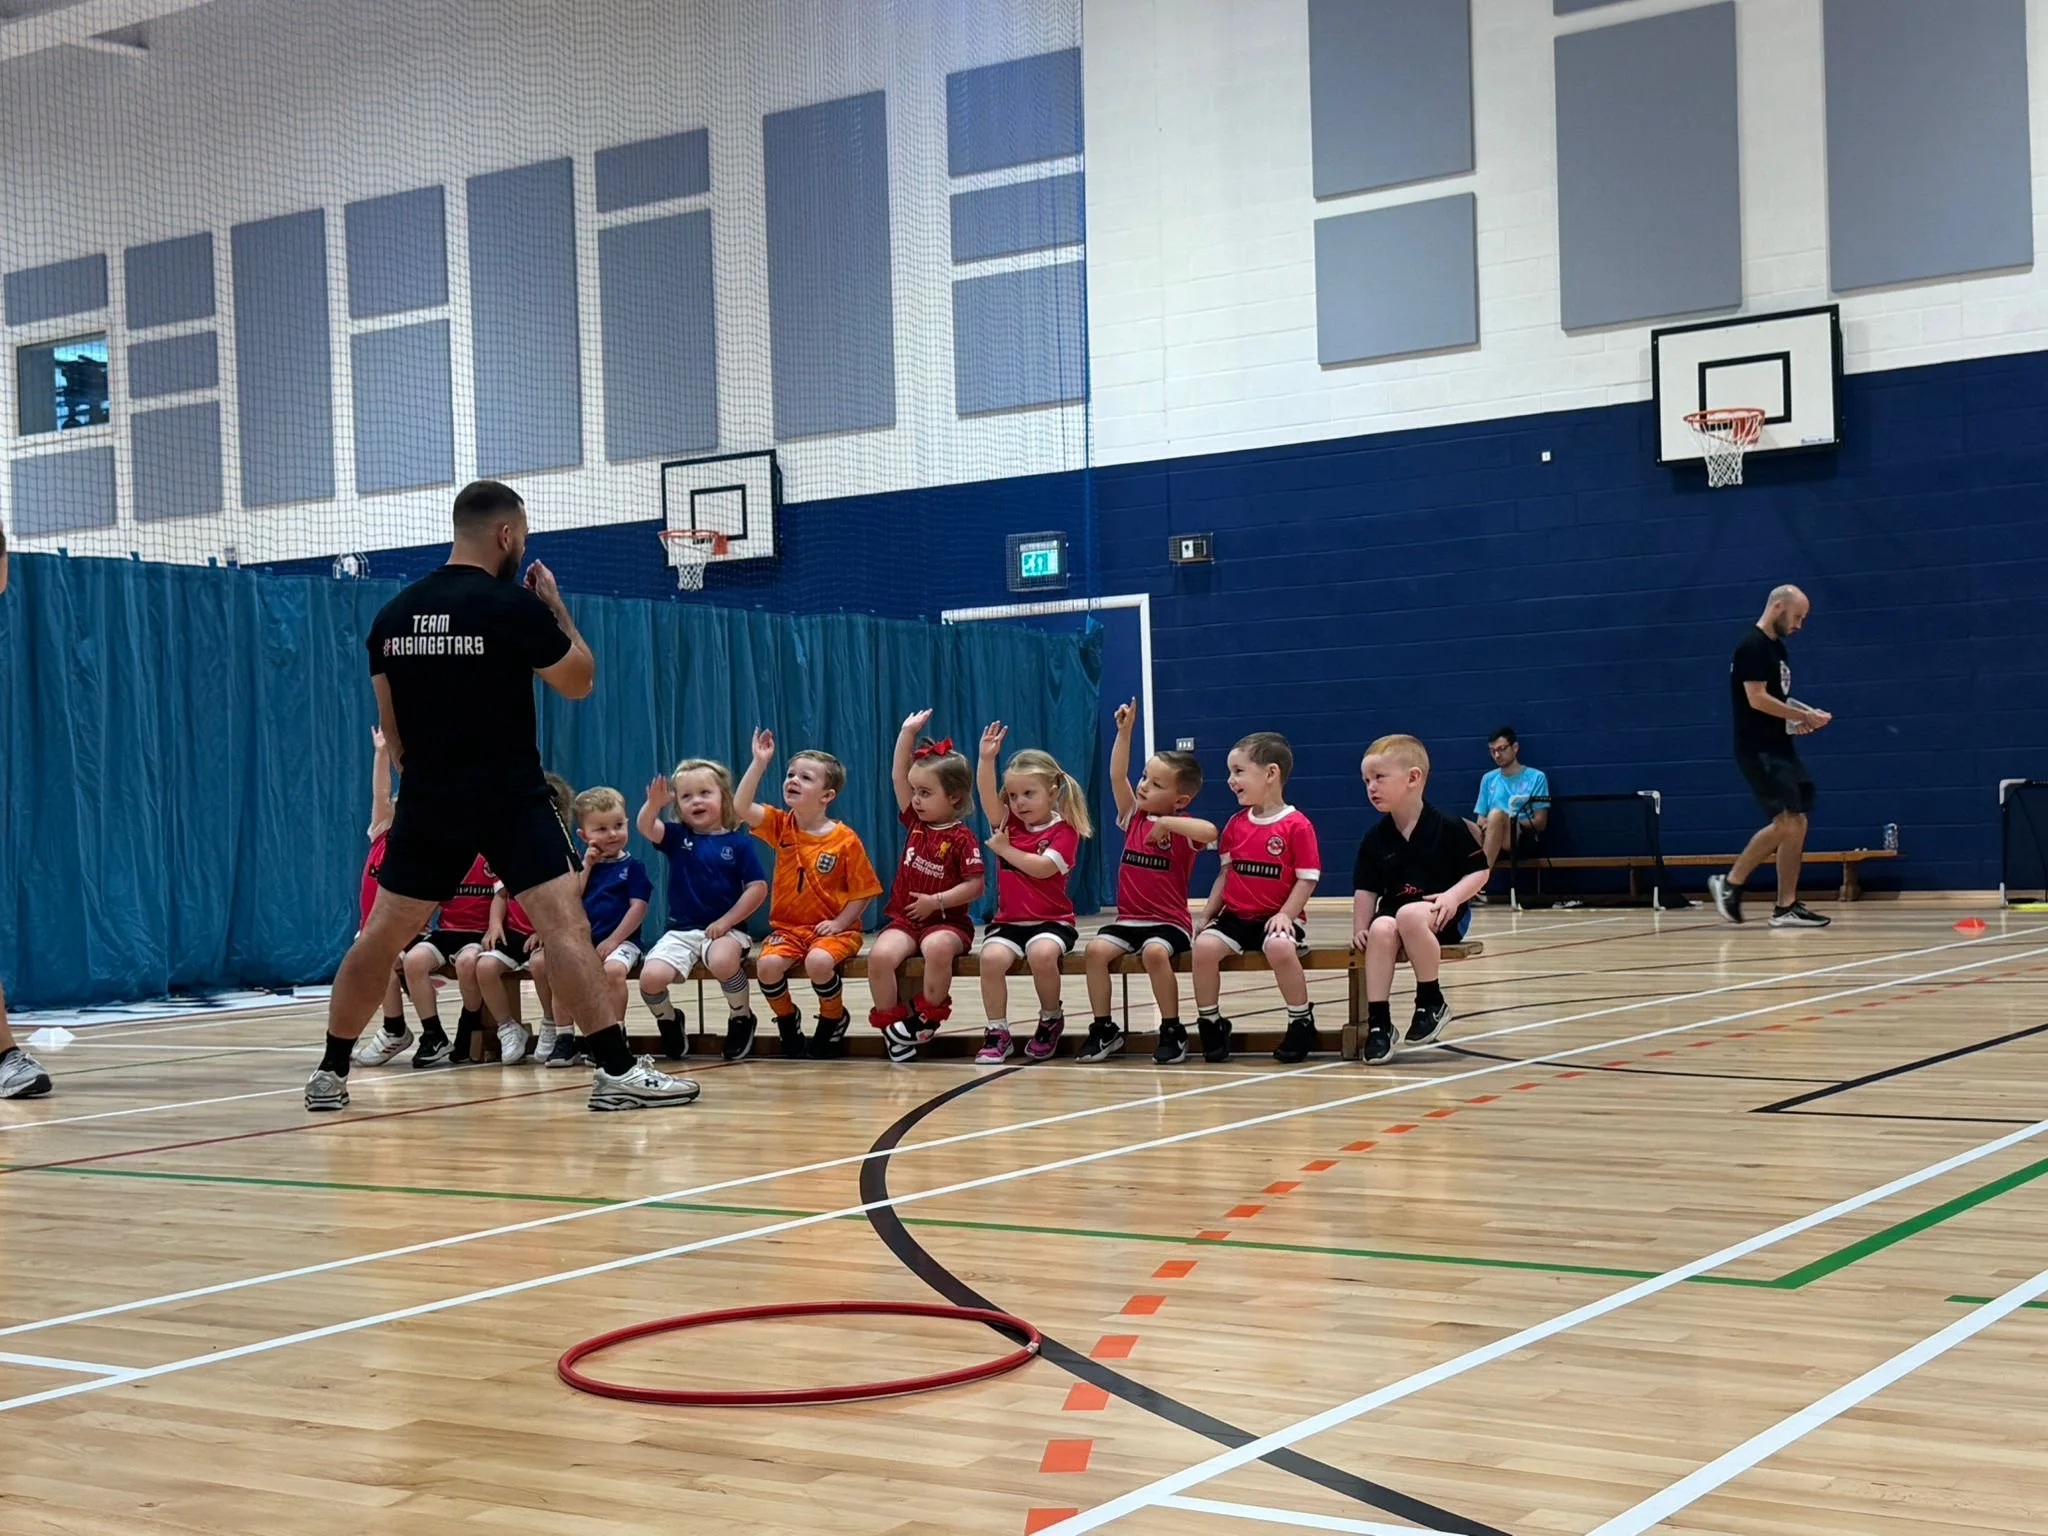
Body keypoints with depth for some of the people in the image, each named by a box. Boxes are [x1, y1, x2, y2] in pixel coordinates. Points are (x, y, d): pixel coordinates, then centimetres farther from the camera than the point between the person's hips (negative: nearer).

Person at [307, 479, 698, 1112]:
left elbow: (389, 724, 13)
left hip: (428, 801, 5)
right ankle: (617, 1071, -13)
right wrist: (556, 605, 11)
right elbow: (579, 681, 1)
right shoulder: (514, 606, -11)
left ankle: (330, 1074, 20)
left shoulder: (393, 615, 7)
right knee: (565, 923, -7)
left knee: (381, 935, 13)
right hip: (512, 798, -5)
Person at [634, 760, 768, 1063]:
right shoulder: (677, 836, 8)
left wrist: (726, 921, -12)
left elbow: (758, 888, -4)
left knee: (722, 962, -38)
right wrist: (654, 805, -32)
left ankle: (741, 1018, -7)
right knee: (651, 976, -23)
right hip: (680, 931, 3)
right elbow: (645, 828, -11)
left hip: (725, 929, -3)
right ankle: (669, 1022, 13)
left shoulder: (738, 842, 2)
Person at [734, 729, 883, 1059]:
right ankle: (787, 1018, 4)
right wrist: (759, 762, -18)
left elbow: (863, 891, -4)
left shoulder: (845, 839, -8)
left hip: (833, 929, -3)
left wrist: (839, 922, -16)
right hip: (787, 927, 3)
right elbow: (741, 806, -13)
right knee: (767, 964, -27)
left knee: (819, 962, -35)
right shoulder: (780, 826, 3)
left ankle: (833, 1019, -3)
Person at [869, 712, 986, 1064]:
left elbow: (975, 886, -13)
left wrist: (936, 901, -19)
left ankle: (929, 1015, -16)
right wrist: (908, 733, 5)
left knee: (937, 948, -39)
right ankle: (891, 1023, -9)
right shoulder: (915, 823, 9)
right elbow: (898, 776, 9)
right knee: (879, 956, -25)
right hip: (904, 919, 5)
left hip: (946, 921, -5)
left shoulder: (962, 838, -8)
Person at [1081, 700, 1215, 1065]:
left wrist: (1166, 823, -24)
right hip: (1129, 918, 5)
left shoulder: (1181, 826, -5)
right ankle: (1104, 1029, -9)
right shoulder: (1133, 817, 9)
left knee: (1155, 952, -34)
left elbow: (1210, 832, -28)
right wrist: (1125, 731, -8)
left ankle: (1172, 1031, -17)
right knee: (1096, 949, -21)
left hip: (1168, 921, -5)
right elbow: (1117, 776, -2)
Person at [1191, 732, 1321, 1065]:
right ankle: (1210, 1023, -5)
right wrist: (1207, 914, 7)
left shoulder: (1296, 825, -8)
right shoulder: (1235, 825, 10)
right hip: (1235, 916, 5)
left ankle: (1302, 1022, -15)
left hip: (1276, 917, -5)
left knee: (1280, 947, -36)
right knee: (1204, 945, -23)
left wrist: (1286, 915, -20)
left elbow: (1307, 879, -8)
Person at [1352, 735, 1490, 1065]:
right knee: (1381, 930, -31)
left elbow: (1478, 872, -4)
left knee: (1409, 915, -36)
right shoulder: (1374, 838, 4)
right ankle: (1378, 1022, -28)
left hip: (1440, 914, -4)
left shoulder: (1447, 827, -7)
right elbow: (1366, 889, 8)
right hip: (1394, 910, 4)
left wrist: (1453, 896, -20)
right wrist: (1360, 928, -3)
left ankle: (1432, 1002, -18)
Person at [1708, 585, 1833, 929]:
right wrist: (1802, 715, -14)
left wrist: (1803, 716, 7)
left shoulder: (1776, 646, 18)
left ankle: (1787, 907, 6)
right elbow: (1757, 699, -20)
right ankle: (1730, 882, -3)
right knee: (1785, 823, -15)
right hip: (1759, 750, -10)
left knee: (1797, 824, 5)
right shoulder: (1753, 646, -12)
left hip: (1780, 747, 10)